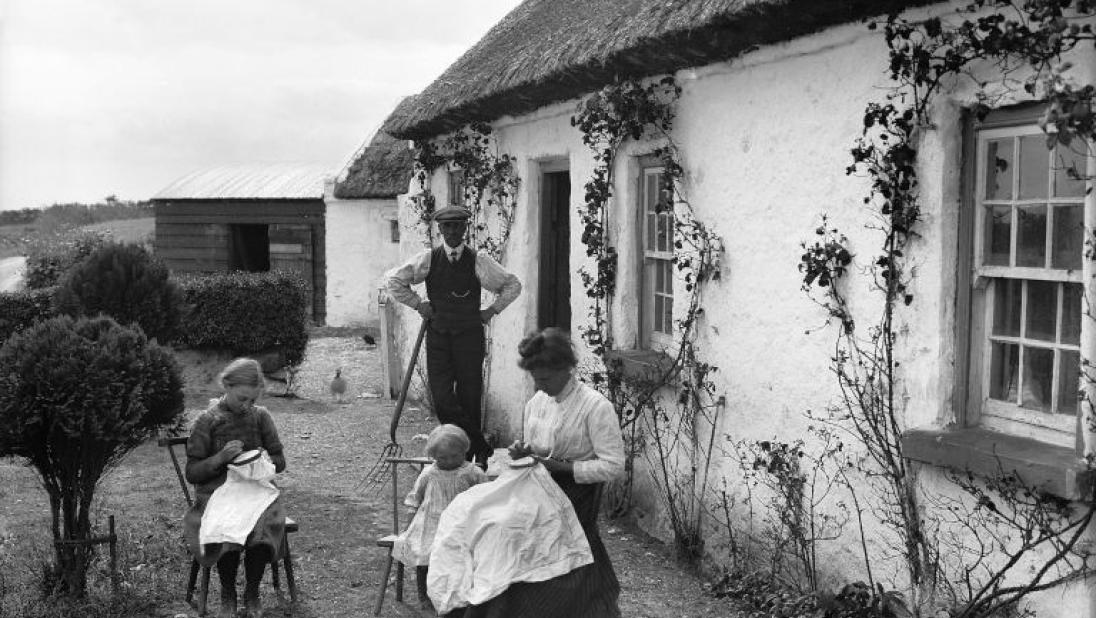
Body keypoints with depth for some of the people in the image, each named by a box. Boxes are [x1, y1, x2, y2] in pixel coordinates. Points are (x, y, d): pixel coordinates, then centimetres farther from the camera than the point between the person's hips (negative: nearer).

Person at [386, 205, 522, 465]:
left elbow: (513, 285, 9)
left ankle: (471, 454, 14)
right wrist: (418, 304, 5)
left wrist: (492, 309, 3)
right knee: (442, 400, -7)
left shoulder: (478, 261, 1)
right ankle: (480, 447, 2)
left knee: (469, 399, 1)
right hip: (438, 336, 1)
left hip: (470, 336, -1)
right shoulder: (428, 259, 2)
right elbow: (394, 280, 9)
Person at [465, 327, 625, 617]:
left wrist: (559, 466, -20)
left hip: (577, 498, -6)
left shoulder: (595, 406, -16)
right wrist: (524, 452, -6)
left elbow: (613, 465, -19)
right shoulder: (536, 403, 5)